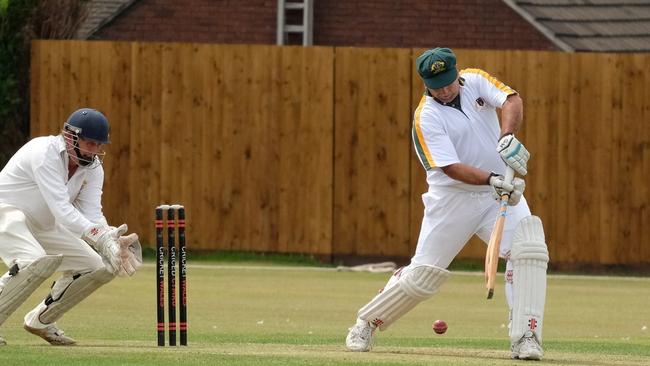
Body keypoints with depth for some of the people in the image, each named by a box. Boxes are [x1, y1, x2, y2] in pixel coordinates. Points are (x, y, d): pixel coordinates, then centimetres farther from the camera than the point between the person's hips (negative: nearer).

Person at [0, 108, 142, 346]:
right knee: (38, 261, -36)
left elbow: (92, 213, -13)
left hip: (44, 226, 9)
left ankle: (41, 321, 16)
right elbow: (61, 208, -35)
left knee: (101, 268, 3)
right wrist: (100, 236, -46)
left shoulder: (93, 168, -2)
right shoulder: (45, 153, -27)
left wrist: (112, 243, -34)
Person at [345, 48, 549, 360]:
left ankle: (524, 338, -17)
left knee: (529, 250, -18)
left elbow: (511, 101, -16)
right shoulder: (426, 118, -16)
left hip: (501, 192, 3)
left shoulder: (475, 81, -2)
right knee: (423, 275, -2)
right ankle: (367, 323, 20)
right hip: (452, 197, -3)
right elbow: (451, 168, -23)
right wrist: (492, 180, -37)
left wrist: (507, 138, -35)